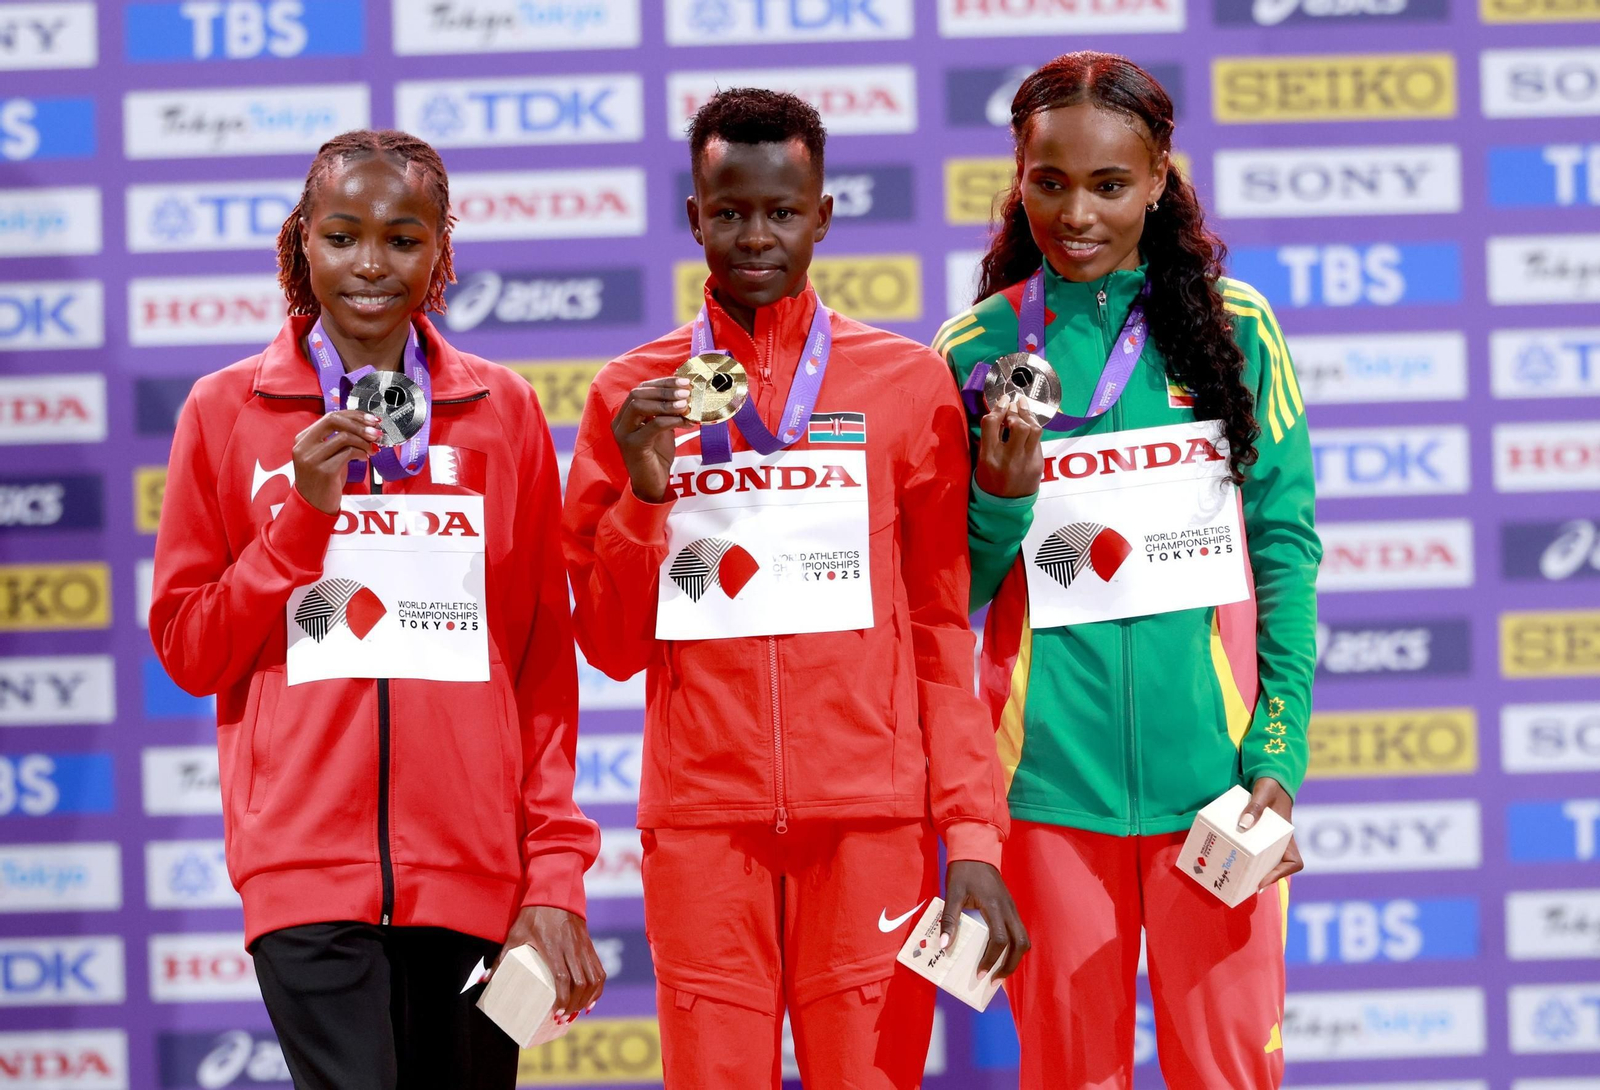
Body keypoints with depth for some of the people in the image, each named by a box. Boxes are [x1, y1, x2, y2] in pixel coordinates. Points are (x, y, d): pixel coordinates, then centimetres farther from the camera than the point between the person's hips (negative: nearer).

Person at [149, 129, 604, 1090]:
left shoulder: (504, 413, 8)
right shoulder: (227, 414, 6)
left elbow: (545, 662, 8)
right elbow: (187, 652, 5)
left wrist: (555, 875, 2)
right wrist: (303, 515, -8)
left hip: (473, 868, 2)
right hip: (306, 859, -2)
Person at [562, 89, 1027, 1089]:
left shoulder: (909, 383, 6)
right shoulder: (633, 397, 9)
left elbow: (943, 629, 6)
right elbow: (612, 647, 9)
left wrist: (972, 835, -2)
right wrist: (643, 489, -6)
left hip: (873, 819, -1)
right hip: (701, 818, 1)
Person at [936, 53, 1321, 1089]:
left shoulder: (1233, 327, 4)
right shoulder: (976, 348, 5)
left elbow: (1286, 544, 4)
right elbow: (949, 593, 7)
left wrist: (1279, 753, -5)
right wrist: (1000, 494, -13)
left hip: (1209, 765, 0)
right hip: (1050, 770, 0)